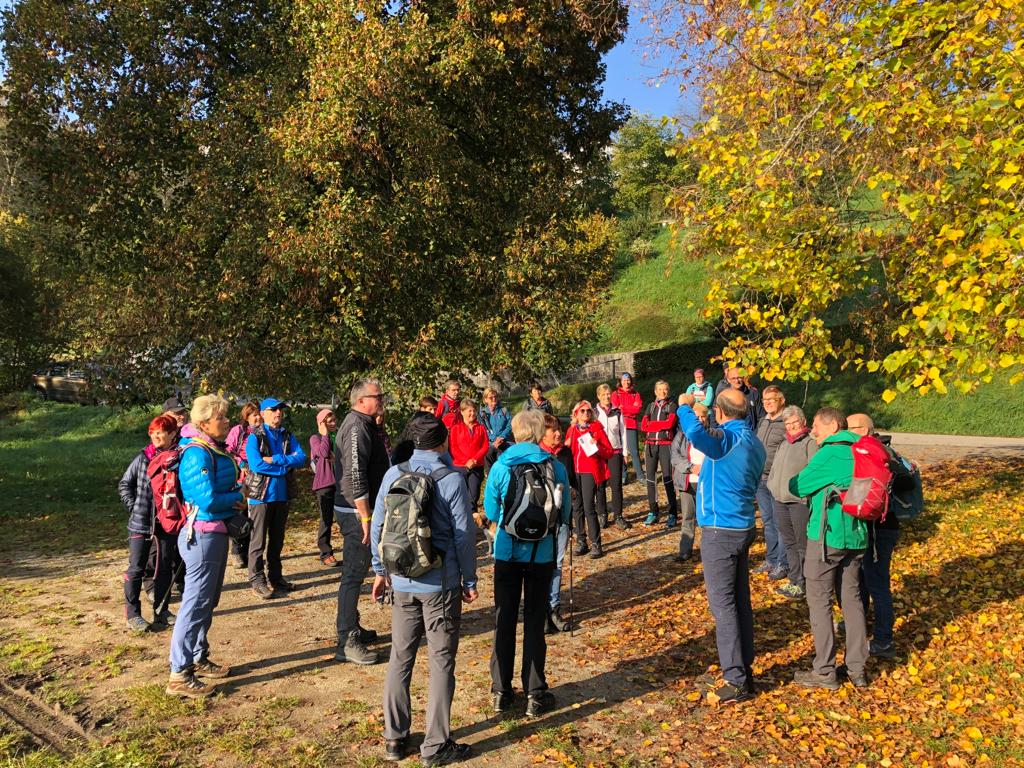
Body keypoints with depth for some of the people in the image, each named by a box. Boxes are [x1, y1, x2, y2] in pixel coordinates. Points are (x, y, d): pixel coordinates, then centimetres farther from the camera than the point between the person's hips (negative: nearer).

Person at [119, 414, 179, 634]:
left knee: (165, 568, 12)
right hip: (140, 523, -1)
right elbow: (124, 484, 6)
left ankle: (161, 610, 26)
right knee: (136, 569, 4)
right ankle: (132, 614, 15)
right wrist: (134, 507, -3)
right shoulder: (143, 457, -5)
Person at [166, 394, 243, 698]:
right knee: (196, 603, -5)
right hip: (203, 534, -10)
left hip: (217, 533, 10)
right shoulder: (198, 454, -20)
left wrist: (236, 494, -2)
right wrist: (238, 497, -10)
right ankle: (179, 675, 2)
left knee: (209, 601, 18)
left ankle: (199, 660, 31)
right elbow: (208, 500, -25)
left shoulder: (217, 449, 9)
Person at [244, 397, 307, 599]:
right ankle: (257, 579, 10)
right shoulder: (254, 437, -6)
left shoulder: (288, 436, 9)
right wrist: (285, 466, -13)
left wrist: (274, 459, -17)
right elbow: (256, 464, -20)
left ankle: (275, 576, 26)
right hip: (261, 495, -5)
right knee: (258, 540, 1)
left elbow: (301, 458, -6)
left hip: (283, 495, 5)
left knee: (277, 540, 15)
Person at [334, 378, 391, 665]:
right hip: (357, 512, -11)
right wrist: (366, 517, -24)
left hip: (356, 510, 11)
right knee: (354, 574, -5)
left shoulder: (362, 424, 15)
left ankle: (351, 628, 31)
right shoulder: (357, 428, -18)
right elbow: (354, 477, -25)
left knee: (355, 571, 19)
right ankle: (347, 643, 1)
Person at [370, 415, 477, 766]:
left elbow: (377, 526, 4)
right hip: (441, 584, -4)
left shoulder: (393, 474, 0)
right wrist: (470, 580, 2)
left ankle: (394, 738, 24)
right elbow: (464, 534, -9)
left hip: (402, 583, 4)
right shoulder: (451, 479, -11)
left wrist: (380, 570, 16)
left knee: (400, 658, 15)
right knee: (441, 662, 7)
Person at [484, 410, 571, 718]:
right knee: (534, 621, 10)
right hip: (541, 553, 0)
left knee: (504, 620, 12)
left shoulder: (500, 467, -7)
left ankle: (501, 692, 19)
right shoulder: (555, 467, -8)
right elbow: (564, 514, 1)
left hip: (507, 551, 0)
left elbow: (490, 512, 3)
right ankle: (535, 694, 15)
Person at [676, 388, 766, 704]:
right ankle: (744, 669, 25)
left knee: (723, 605, -2)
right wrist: (706, 472, 32)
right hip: (743, 528, 9)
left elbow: (695, 433, -39)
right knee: (740, 601, 15)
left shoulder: (728, 440, -19)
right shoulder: (754, 442, 10)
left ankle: (736, 680, 3)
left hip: (720, 531, -9)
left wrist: (685, 406, -20)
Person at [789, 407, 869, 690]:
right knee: (852, 599, 14)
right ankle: (857, 669, 21)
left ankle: (825, 672, 7)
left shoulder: (829, 454, -14)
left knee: (819, 601, 2)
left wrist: (805, 476, 11)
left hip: (827, 537, -7)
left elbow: (797, 486, -10)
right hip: (856, 537, 8)